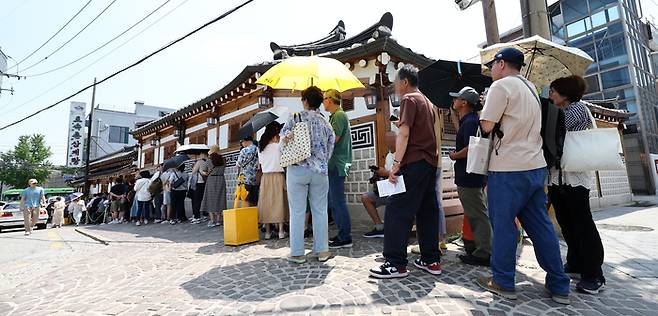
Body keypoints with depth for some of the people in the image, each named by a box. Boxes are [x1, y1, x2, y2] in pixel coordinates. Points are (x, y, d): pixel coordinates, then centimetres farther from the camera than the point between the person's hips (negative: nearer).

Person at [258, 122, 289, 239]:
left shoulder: (260, 148, 7)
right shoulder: (278, 146, -7)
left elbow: (260, 164, 11)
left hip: (265, 177, 4)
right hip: (278, 176, -4)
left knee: (266, 203, 7)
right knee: (279, 202, 1)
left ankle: (267, 232, 11)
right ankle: (281, 231, 3)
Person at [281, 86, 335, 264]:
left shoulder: (296, 118, 1)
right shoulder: (326, 123, 10)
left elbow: (283, 137, -5)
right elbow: (330, 149, 11)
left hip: (297, 169, -2)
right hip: (320, 170, 3)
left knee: (297, 212, 3)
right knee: (320, 211, 10)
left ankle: (297, 253, 10)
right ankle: (322, 250, 16)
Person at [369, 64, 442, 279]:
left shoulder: (409, 99, -5)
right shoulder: (427, 102, 22)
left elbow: (404, 133, -15)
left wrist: (396, 164, -18)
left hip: (414, 162, -9)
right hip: (430, 162, 10)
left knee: (397, 211, -8)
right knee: (427, 211, 11)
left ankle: (396, 264, -5)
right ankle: (431, 260, 17)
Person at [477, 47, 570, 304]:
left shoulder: (501, 85, -7)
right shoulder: (530, 88, 20)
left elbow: (487, 126, -13)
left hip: (509, 168, -8)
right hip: (536, 166, 8)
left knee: (503, 224, 1)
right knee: (540, 225, 12)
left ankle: (503, 282, 12)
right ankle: (559, 286, 19)